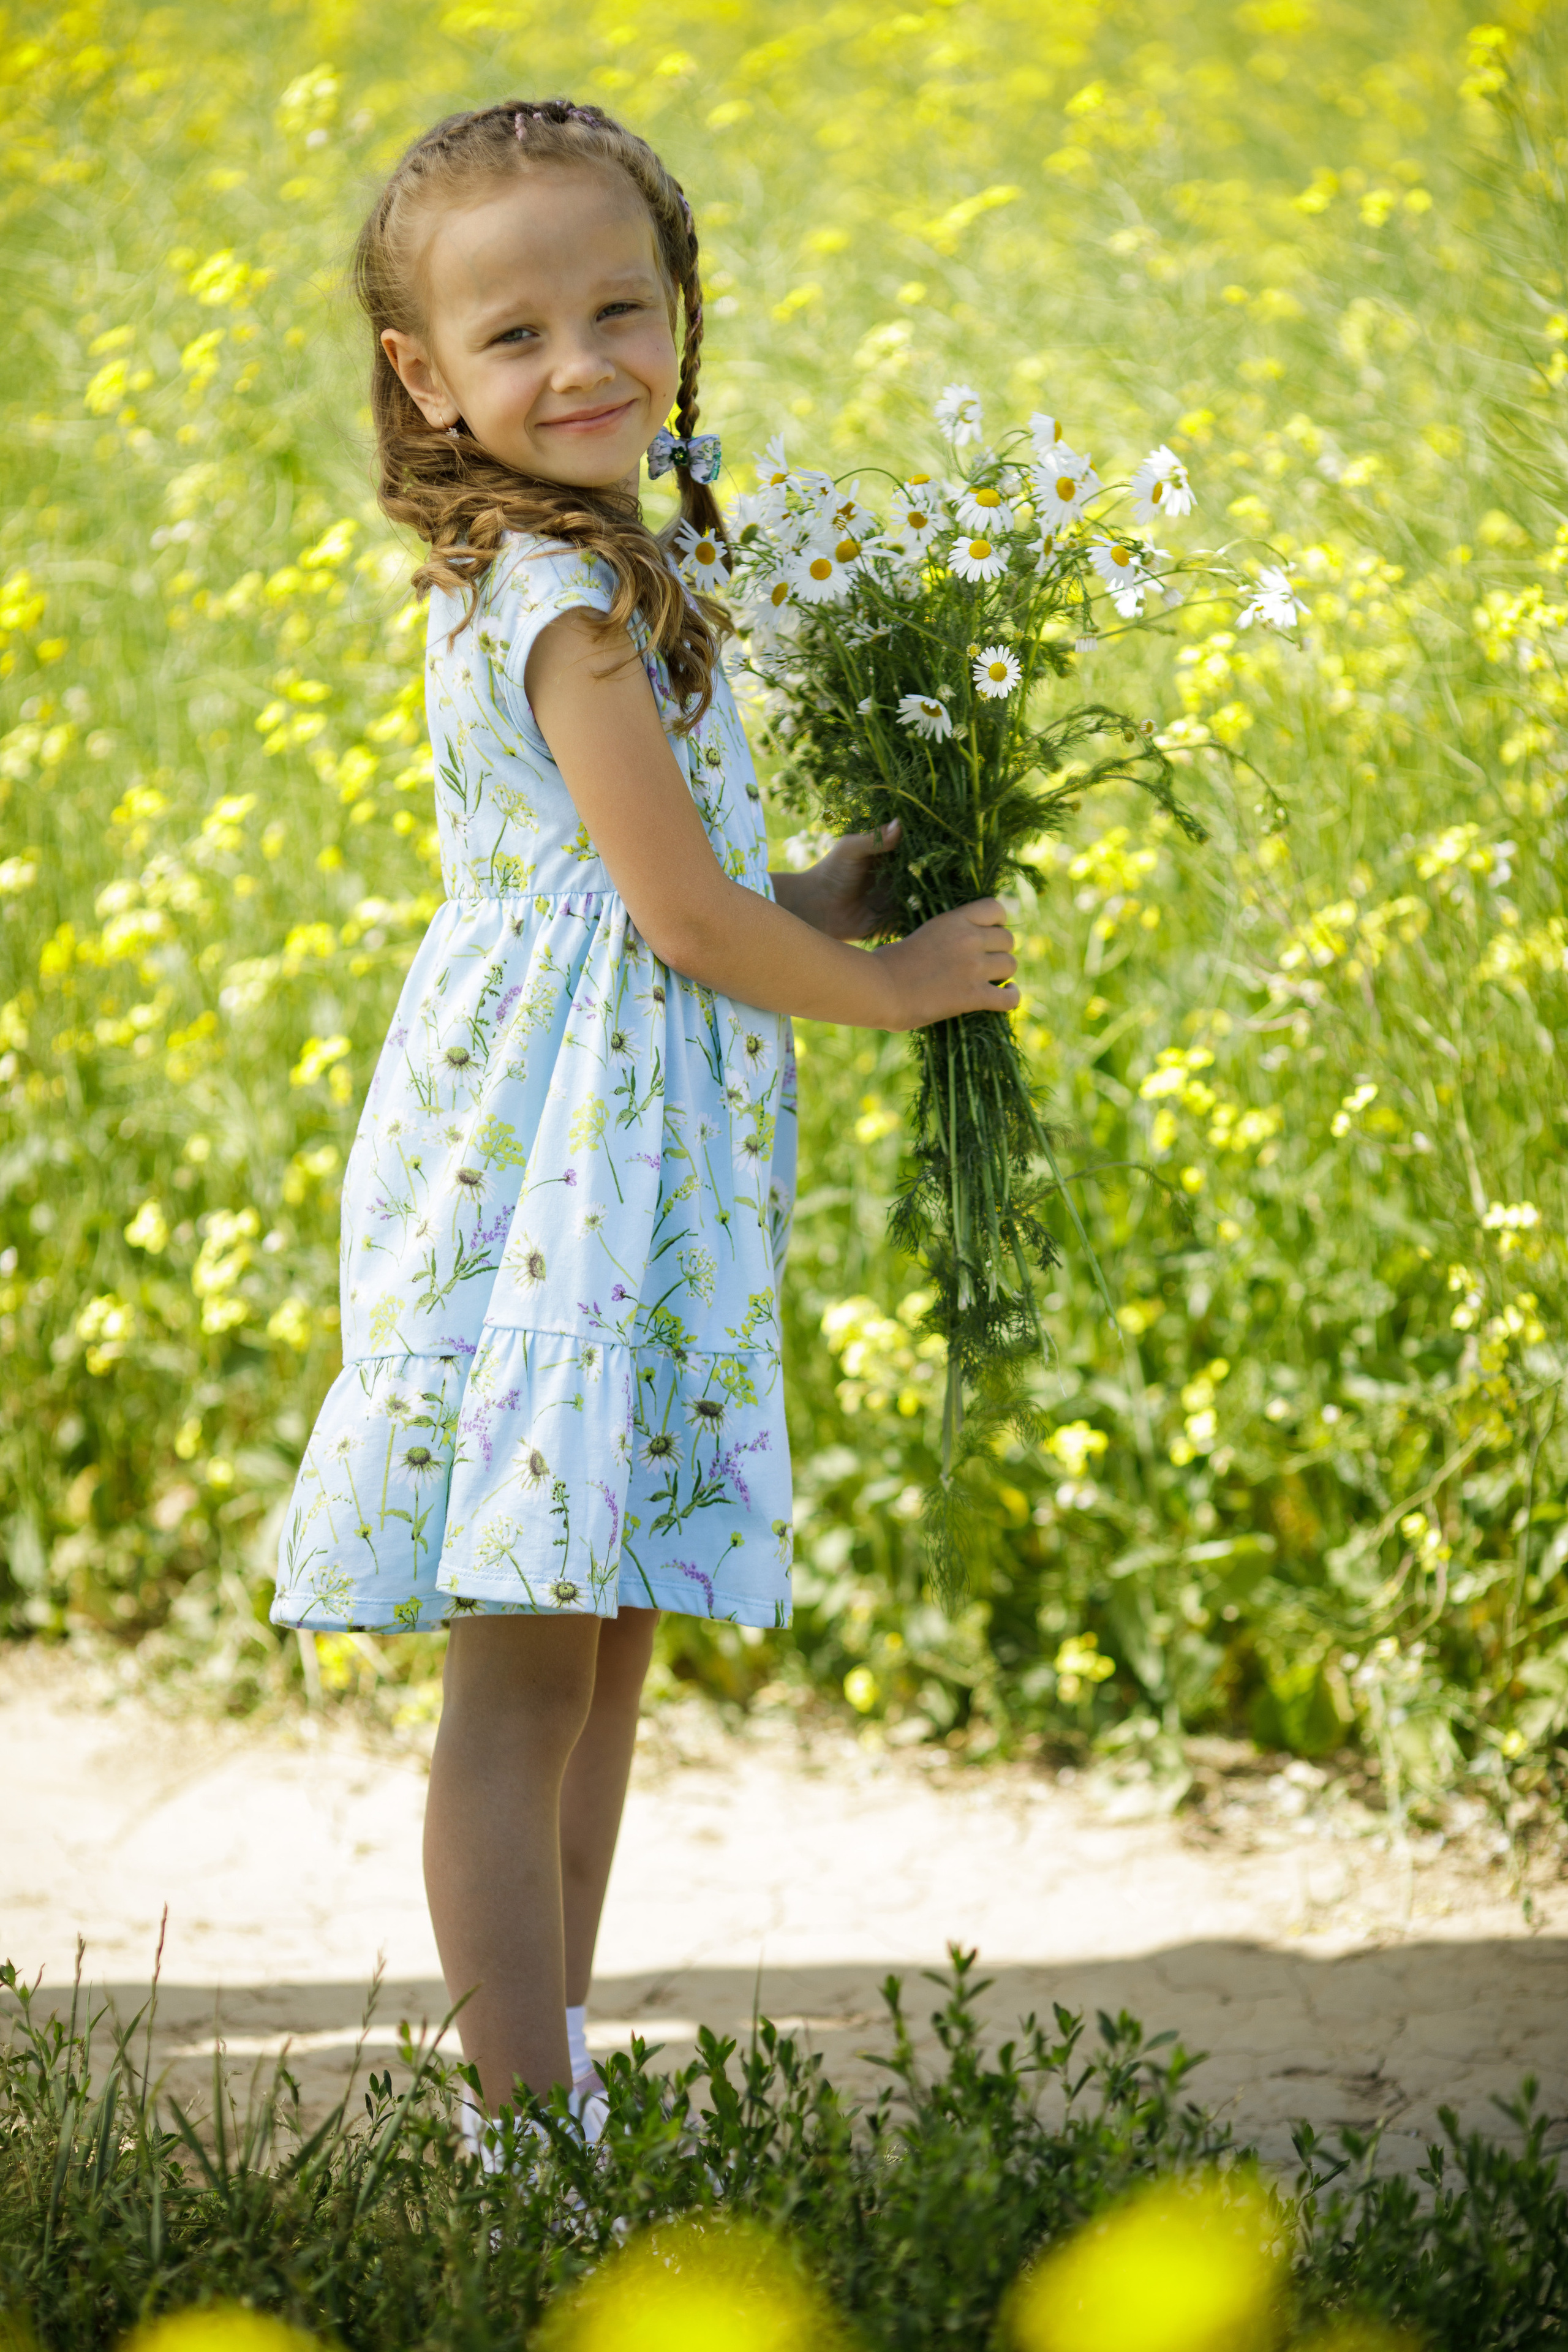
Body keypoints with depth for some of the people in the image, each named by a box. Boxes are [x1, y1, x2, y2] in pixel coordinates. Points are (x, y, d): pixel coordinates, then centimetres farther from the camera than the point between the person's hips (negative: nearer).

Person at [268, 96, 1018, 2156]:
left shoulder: (602, 564, 13)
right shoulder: (571, 603, -17)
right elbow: (685, 920, -17)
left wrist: (804, 902, 12)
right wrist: (896, 981, -2)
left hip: (634, 1157, 10)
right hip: (559, 1158, -10)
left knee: (604, 1646, 14)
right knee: (522, 1672, -7)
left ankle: (557, 2076, 22)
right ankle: (526, 2137, -5)